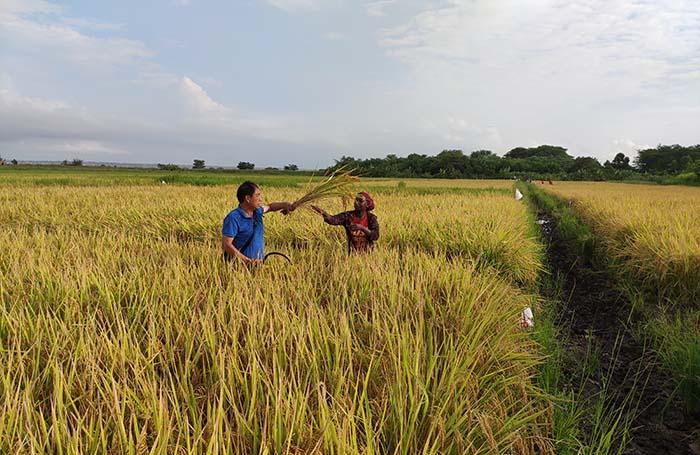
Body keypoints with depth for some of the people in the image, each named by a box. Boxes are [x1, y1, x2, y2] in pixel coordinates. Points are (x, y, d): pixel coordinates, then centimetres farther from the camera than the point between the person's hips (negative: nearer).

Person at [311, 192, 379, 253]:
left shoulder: (371, 218, -8)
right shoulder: (347, 216, -7)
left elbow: (375, 236, -17)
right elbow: (332, 220, -24)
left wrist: (362, 228, -29)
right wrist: (323, 213, -43)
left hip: (367, 254, -1)